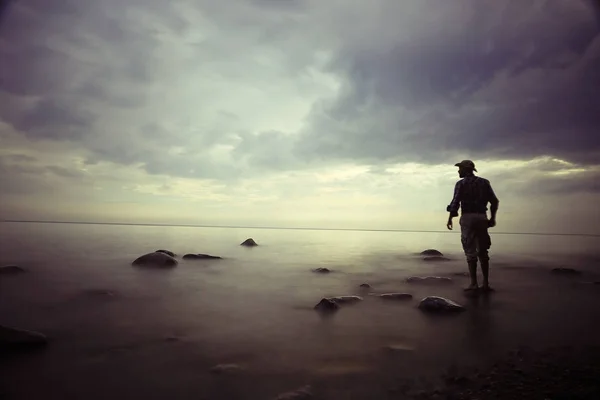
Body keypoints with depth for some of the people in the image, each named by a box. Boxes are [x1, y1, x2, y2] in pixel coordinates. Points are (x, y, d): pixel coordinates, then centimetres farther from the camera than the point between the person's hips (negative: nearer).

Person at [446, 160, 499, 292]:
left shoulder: (461, 183, 0)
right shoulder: (484, 182, 13)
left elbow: (455, 202, -11)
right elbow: (494, 201, 7)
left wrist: (450, 219, -5)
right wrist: (492, 218, 15)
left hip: (467, 218, -4)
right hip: (481, 218, 4)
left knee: (471, 251, -3)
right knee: (483, 251, 12)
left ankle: (474, 284, -6)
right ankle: (486, 283, 12)